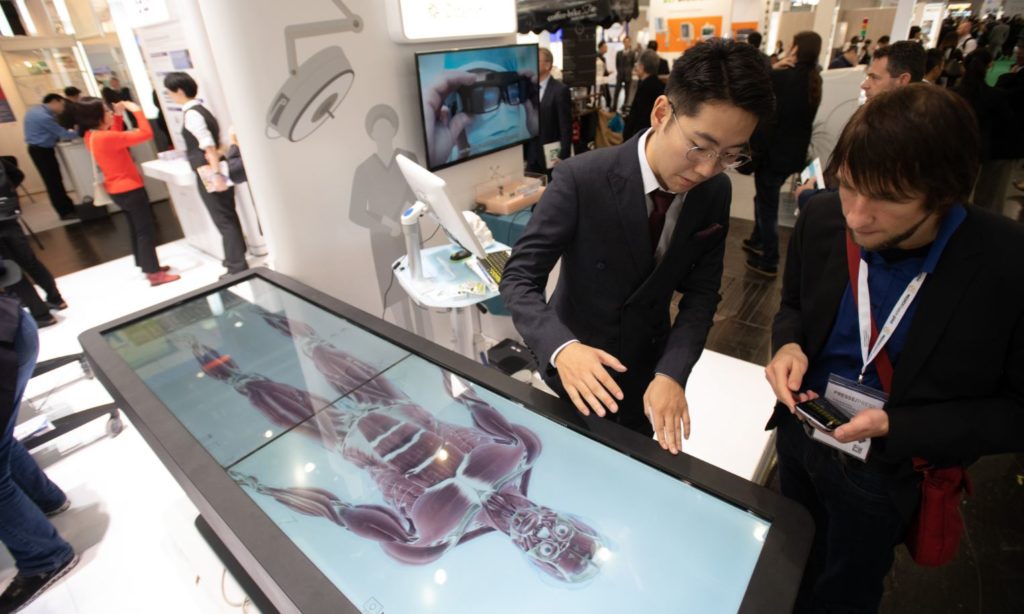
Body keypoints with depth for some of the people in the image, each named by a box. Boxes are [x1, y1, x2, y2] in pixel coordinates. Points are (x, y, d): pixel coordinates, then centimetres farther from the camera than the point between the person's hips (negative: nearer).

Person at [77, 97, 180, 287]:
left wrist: (119, 116, 13)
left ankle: (145, 265, 32)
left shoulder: (91, 136, 2)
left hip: (117, 189, 9)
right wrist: (137, 110, -13)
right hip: (129, 189, -9)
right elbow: (146, 134, -25)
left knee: (136, 228, 20)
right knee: (145, 230, -2)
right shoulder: (105, 137, -26)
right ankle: (154, 274, 2)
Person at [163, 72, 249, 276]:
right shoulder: (200, 110, 13)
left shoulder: (191, 114, -14)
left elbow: (209, 146, -22)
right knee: (228, 216, 16)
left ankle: (237, 266, 4)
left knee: (223, 220, -3)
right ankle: (237, 257, 29)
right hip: (214, 172, 9)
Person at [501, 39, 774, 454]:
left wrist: (672, 372, -24)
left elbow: (701, 291, -8)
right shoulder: (581, 179, -27)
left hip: (649, 363, 4)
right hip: (579, 365, -3)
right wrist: (561, 348, -44)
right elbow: (519, 277, -25)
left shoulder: (715, 192, -11)